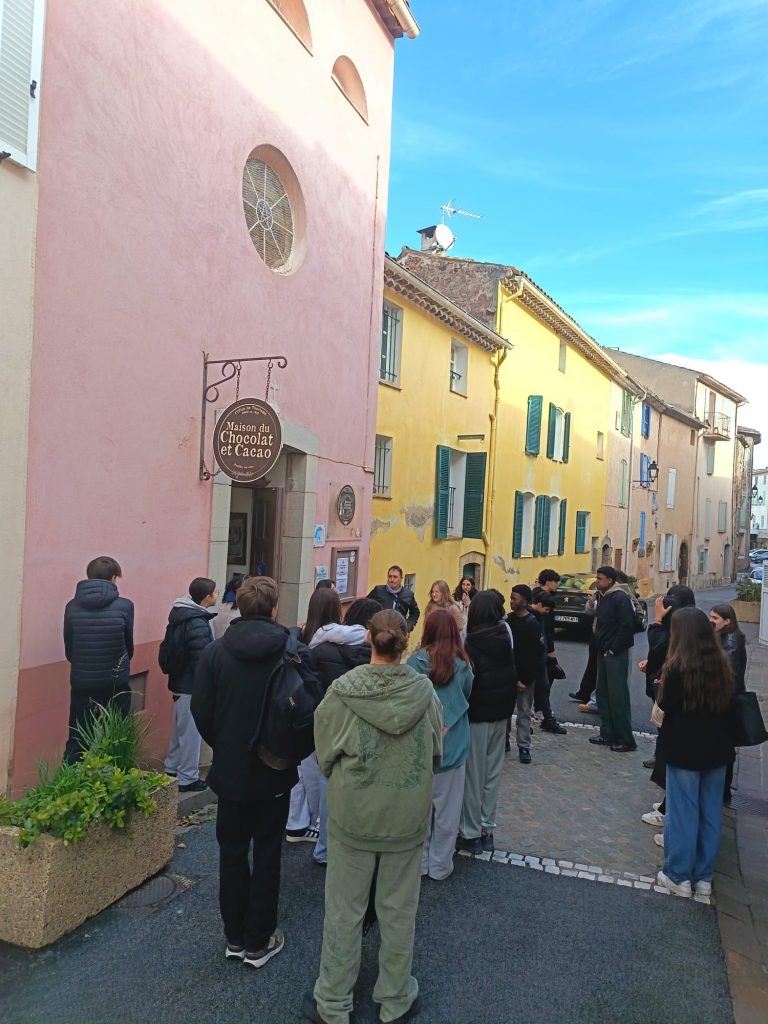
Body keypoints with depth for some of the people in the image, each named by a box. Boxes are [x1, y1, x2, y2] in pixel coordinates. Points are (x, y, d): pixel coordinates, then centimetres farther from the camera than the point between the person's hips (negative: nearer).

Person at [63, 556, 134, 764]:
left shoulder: (72, 606, -2)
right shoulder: (124, 606, -9)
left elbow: (69, 650, 6)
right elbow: (129, 646, 4)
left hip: (82, 684, 2)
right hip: (116, 685, -2)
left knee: (76, 742, 11)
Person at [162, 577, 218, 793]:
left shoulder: (180, 615, 7)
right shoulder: (198, 624, -24)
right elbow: (201, 660, -24)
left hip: (179, 681, 10)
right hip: (193, 685, -10)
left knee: (180, 728, 22)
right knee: (191, 732, 2)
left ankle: (172, 769, 34)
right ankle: (187, 778, 12)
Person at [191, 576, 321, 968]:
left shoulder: (215, 651, -10)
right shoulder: (293, 652, -14)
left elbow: (201, 711, -8)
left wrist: (222, 745, 9)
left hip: (229, 770, 2)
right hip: (275, 772, -1)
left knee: (232, 852, 16)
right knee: (266, 854, 12)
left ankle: (235, 937, 28)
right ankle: (259, 942, 23)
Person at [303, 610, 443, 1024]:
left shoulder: (343, 690, -18)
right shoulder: (424, 690, -13)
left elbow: (325, 753, -6)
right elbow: (435, 753, 1)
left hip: (352, 815, -1)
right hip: (407, 818, 2)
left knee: (344, 912, 15)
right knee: (399, 911, 18)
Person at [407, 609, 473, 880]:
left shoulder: (415, 661, -13)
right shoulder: (462, 664, -12)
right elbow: (468, 696, 3)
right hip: (452, 745, -1)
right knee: (446, 809, 14)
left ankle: (419, 861, 28)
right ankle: (440, 865, 25)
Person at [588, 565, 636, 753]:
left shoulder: (620, 598, -14)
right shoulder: (603, 597, 14)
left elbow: (627, 626, -20)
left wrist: (613, 649, -17)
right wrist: (600, 646, 11)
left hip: (616, 655, -9)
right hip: (603, 653, 9)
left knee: (618, 697, -5)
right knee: (603, 695, 13)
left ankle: (626, 740, 2)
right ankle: (608, 734, 22)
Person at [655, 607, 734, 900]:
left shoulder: (677, 667, -17)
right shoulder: (723, 664, 2)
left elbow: (666, 708, -10)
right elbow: (726, 705, 11)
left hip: (684, 749, -5)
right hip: (716, 748, 5)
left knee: (682, 812, 6)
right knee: (710, 813, 12)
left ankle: (679, 876, 15)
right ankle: (704, 877, 22)